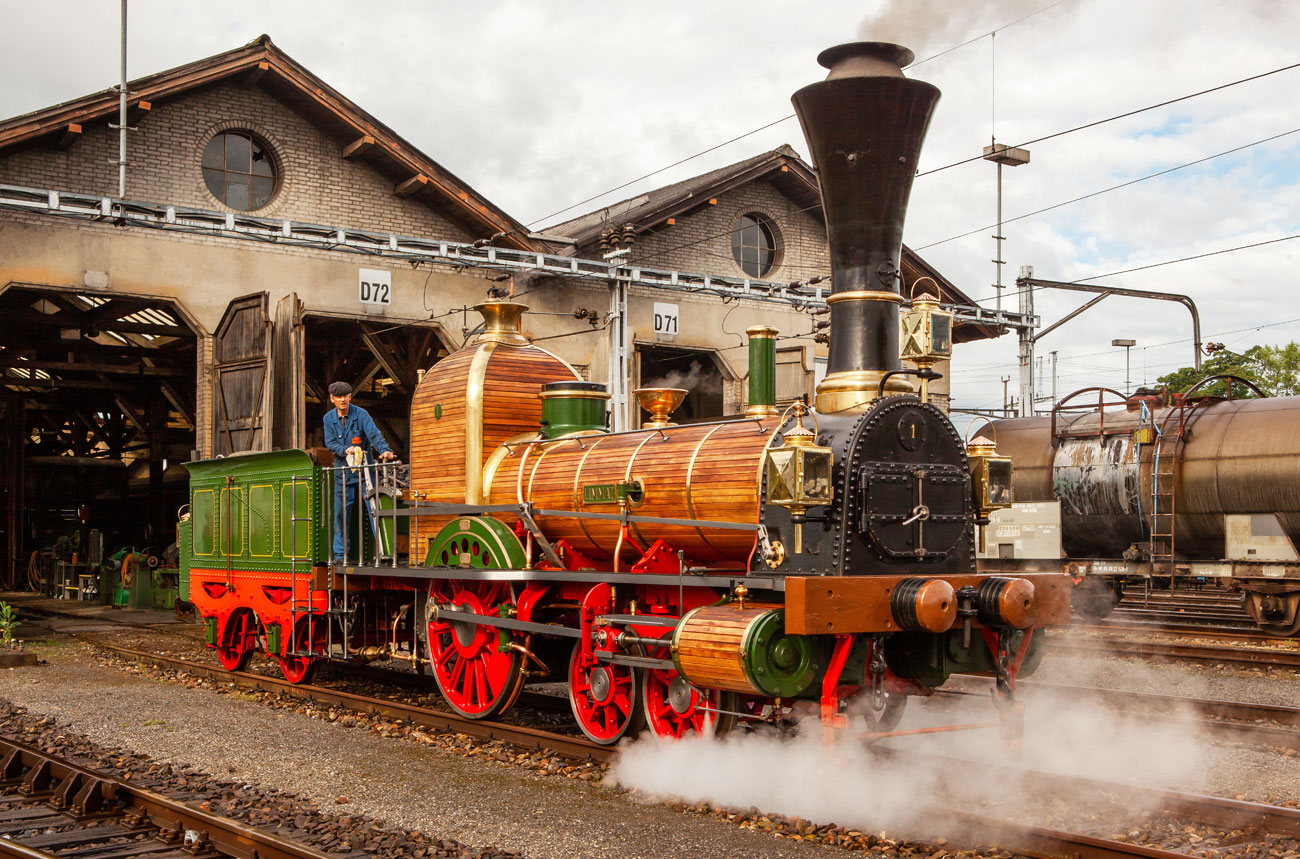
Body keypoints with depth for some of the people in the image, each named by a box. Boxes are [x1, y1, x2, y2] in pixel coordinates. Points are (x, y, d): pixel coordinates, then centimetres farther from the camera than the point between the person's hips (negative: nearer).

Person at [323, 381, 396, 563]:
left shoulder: (361, 414, -4)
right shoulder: (329, 418, 5)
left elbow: (374, 434, -16)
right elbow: (330, 443, 1)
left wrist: (384, 450, -34)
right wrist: (345, 450, -20)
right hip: (342, 471, 2)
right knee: (341, 513, 0)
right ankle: (340, 553, 6)